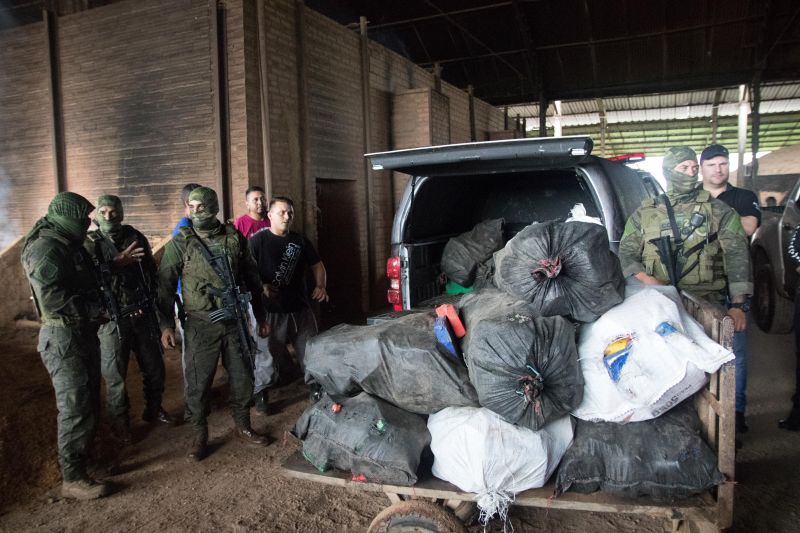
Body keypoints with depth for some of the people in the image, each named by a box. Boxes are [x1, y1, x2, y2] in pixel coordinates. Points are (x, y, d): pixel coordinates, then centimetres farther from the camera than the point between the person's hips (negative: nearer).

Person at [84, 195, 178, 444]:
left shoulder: (136, 238, 4)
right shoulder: (89, 244, -2)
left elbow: (152, 272, 9)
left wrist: (152, 302, 6)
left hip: (144, 314, 3)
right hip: (112, 319, -3)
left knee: (154, 367, 13)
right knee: (115, 374, 6)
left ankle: (154, 410, 33)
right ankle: (120, 421, 24)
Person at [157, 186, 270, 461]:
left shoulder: (234, 238, 4)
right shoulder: (180, 243, -3)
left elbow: (252, 279, 11)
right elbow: (165, 285, -1)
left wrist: (260, 317, 12)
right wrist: (166, 325, -6)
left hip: (234, 321, 3)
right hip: (201, 325, -2)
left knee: (242, 377, 10)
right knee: (198, 383, 3)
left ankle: (243, 427, 30)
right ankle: (200, 436, 22)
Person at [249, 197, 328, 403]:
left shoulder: (300, 240, 11)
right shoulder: (258, 241, -3)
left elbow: (317, 265, 19)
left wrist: (321, 286, 4)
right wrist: (262, 287, -24)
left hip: (301, 307, 4)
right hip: (271, 310, -4)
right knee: (271, 354, 4)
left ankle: (317, 387, 25)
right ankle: (262, 392, 22)